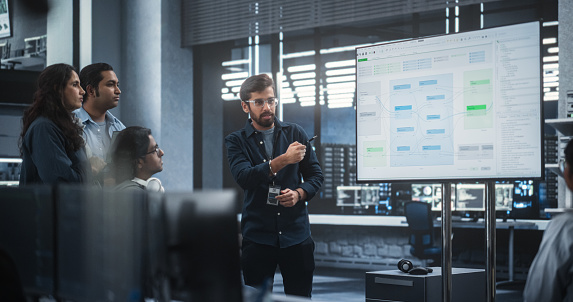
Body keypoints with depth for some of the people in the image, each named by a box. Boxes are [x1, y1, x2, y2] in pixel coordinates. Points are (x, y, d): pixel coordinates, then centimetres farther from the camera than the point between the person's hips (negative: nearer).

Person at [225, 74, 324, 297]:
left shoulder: (295, 133, 10)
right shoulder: (237, 141, 3)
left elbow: (316, 174, 11)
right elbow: (244, 178, -15)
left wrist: (299, 193, -10)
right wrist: (283, 160, -24)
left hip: (296, 234, 1)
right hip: (257, 236, -1)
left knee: (301, 296, 3)